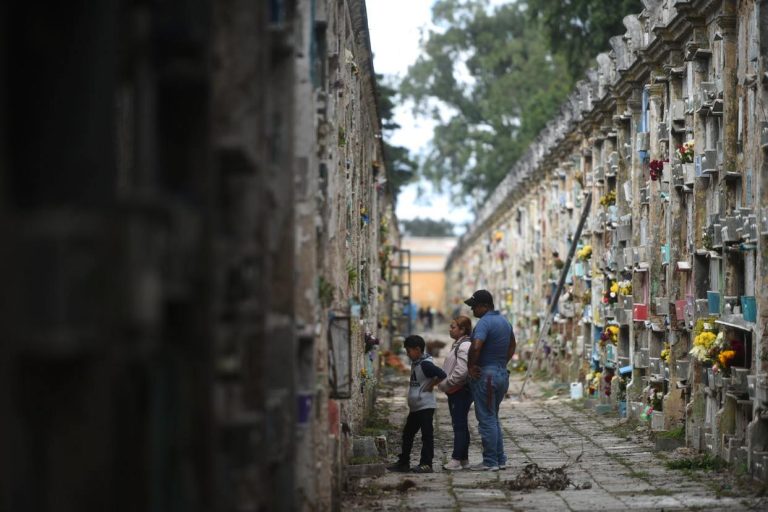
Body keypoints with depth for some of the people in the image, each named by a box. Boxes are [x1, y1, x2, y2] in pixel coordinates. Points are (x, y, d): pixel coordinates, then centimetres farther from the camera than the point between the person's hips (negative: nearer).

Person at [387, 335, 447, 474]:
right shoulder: (415, 363, 12)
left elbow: (441, 375, -29)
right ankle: (403, 462, 22)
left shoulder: (425, 364, -17)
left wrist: (431, 385, -16)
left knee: (427, 435, -5)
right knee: (407, 434, 14)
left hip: (425, 406, -10)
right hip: (415, 407, 10)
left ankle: (426, 464, -2)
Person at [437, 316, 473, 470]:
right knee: (460, 425, 13)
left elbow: (461, 371, -25)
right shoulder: (458, 345, 17)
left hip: (461, 391, -11)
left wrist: (446, 384, -15)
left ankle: (457, 460, -7)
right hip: (455, 391, 11)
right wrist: (445, 385, 14)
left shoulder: (465, 346, -17)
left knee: (459, 425, -8)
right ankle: (464, 459, 18)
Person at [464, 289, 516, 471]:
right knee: (494, 418, 17)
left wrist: (471, 367, -18)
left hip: (485, 375, -9)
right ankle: (500, 460, 17)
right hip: (502, 373, 9)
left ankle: (490, 462, -1)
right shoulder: (505, 321, 12)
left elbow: (476, 347, -32)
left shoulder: (484, 323, -18)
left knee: (486, 419, -3)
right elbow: (512, 346, 26)